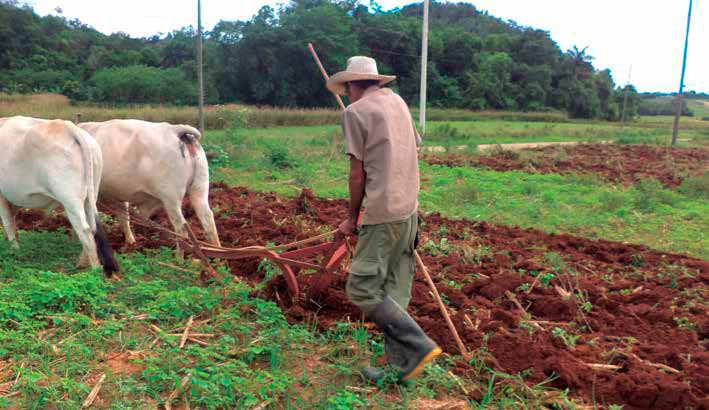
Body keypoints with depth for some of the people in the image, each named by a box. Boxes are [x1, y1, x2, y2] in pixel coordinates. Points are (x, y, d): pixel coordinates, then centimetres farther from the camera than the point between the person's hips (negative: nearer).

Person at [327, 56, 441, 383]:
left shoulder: (355, 112, -6)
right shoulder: (397, 101, 15)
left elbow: (357, 174, -6)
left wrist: (352, 218, 5)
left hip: (384, 214, -8)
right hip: (409, 209, 8)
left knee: (362, 289, -3)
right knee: (395, 291, 12)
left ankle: (419, 346, -3)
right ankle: (399, 367, 17)